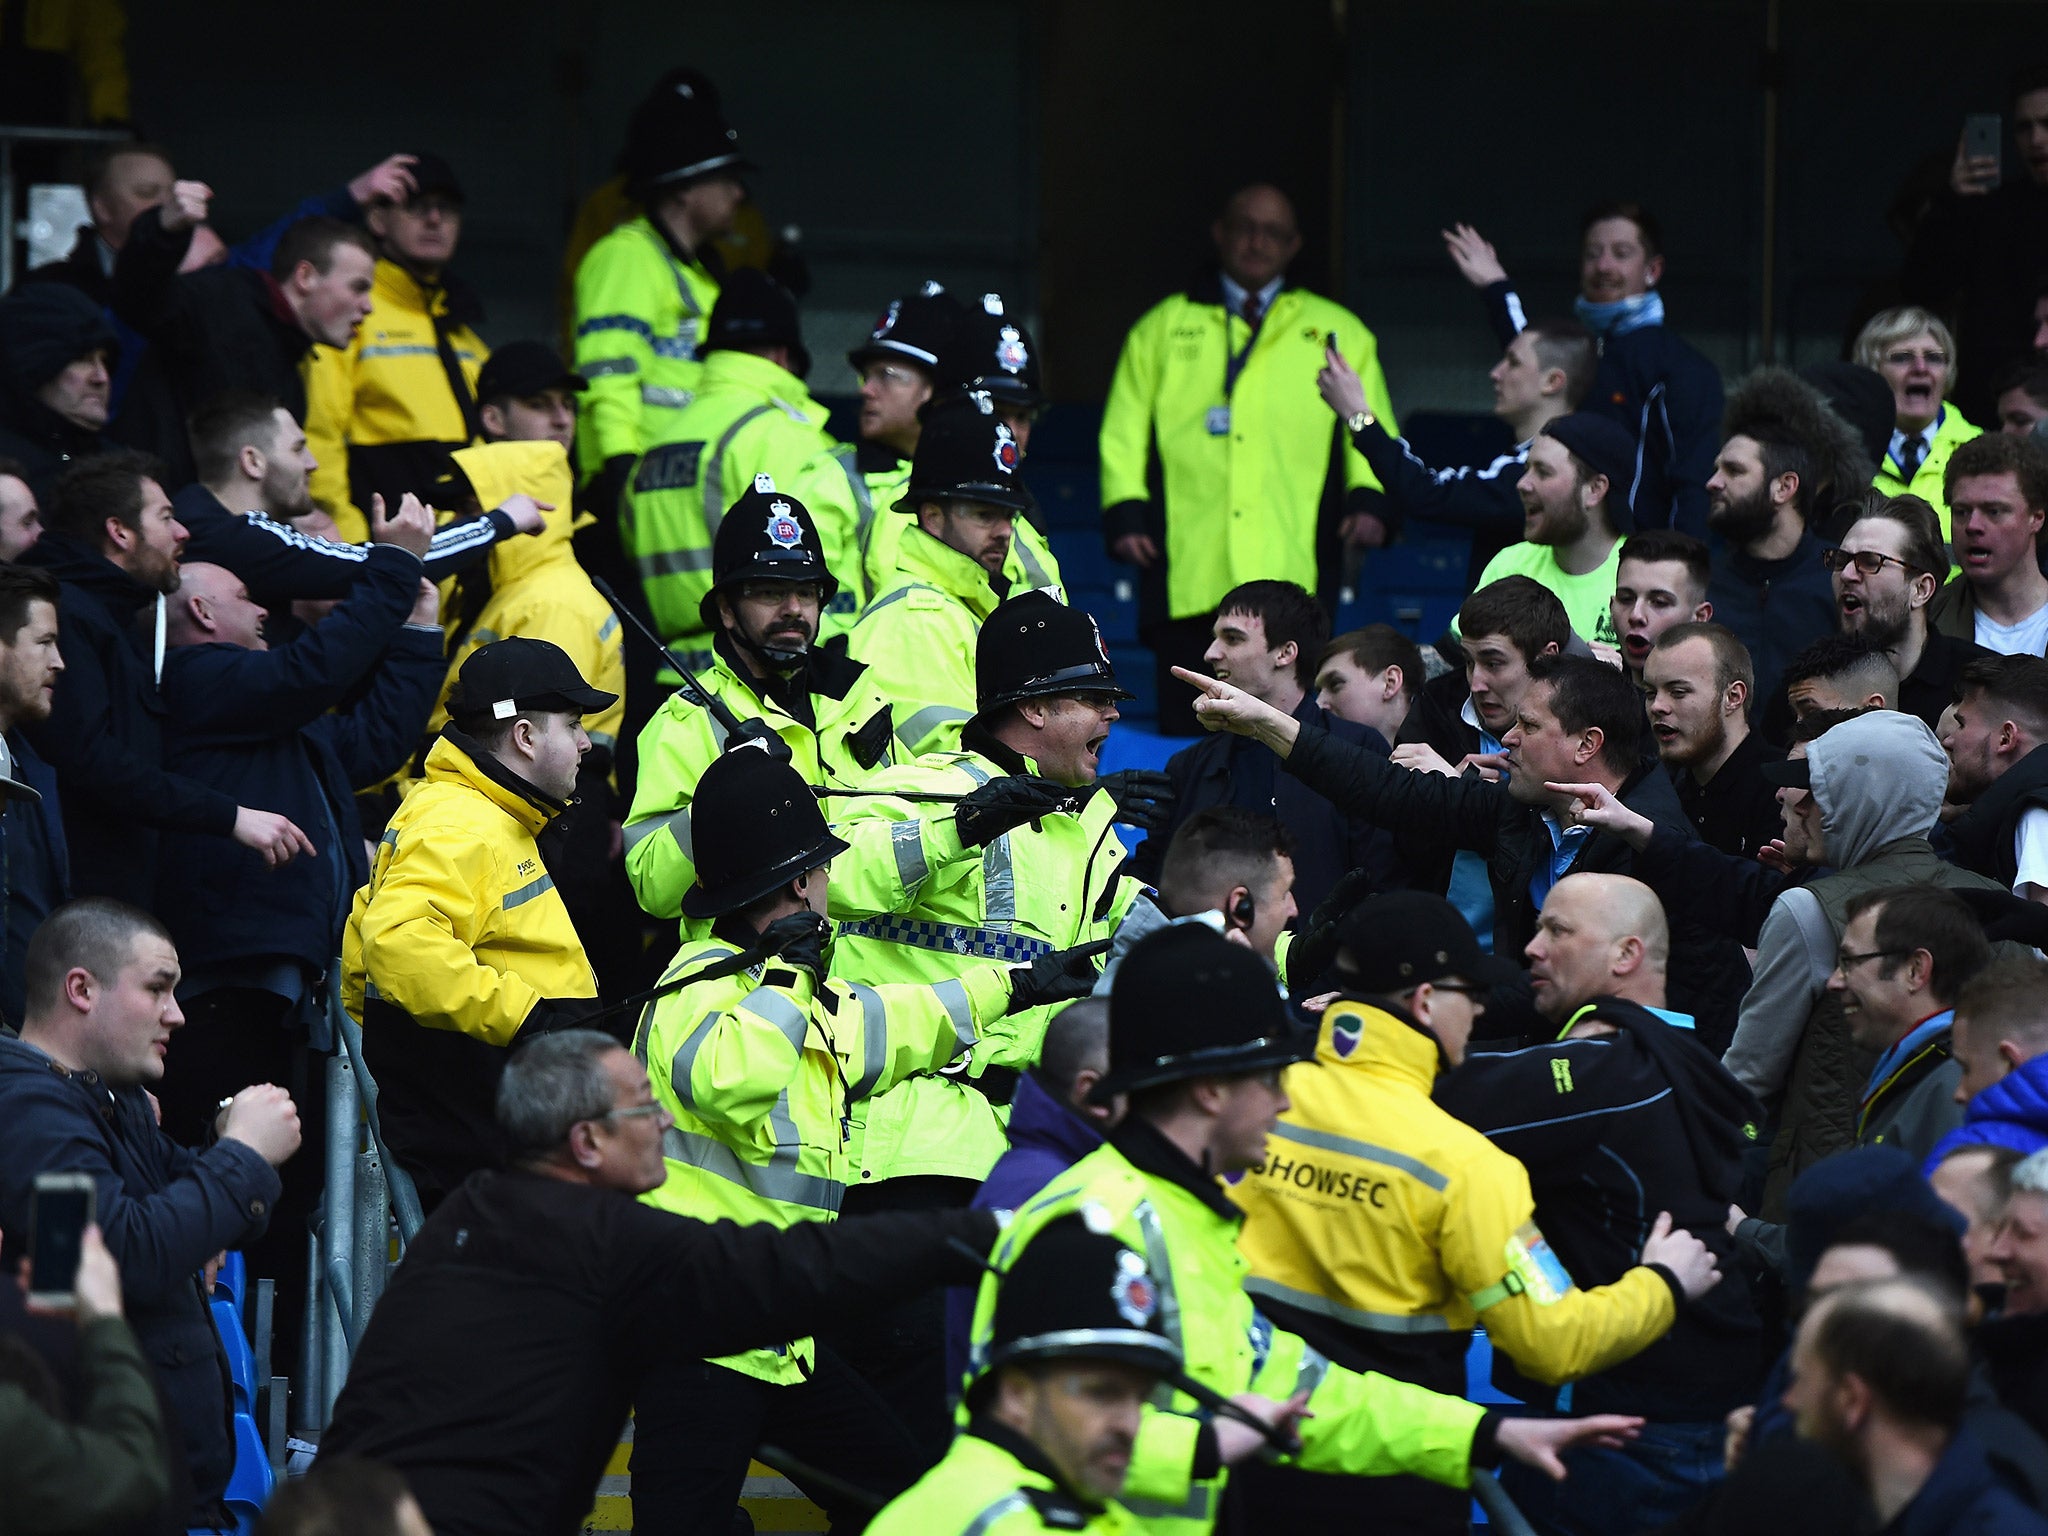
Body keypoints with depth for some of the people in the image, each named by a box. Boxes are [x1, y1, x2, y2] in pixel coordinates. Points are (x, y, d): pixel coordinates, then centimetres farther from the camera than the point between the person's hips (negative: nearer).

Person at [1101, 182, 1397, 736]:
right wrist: (1126, 510, 0)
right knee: (1185, 731, -3)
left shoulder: (1338, 333, 19)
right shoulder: (1162, 329, 19)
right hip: (1188, 576, 0)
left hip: (1291, 567, 0)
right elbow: (1124, 433, 15)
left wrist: (1368, 499, -4)